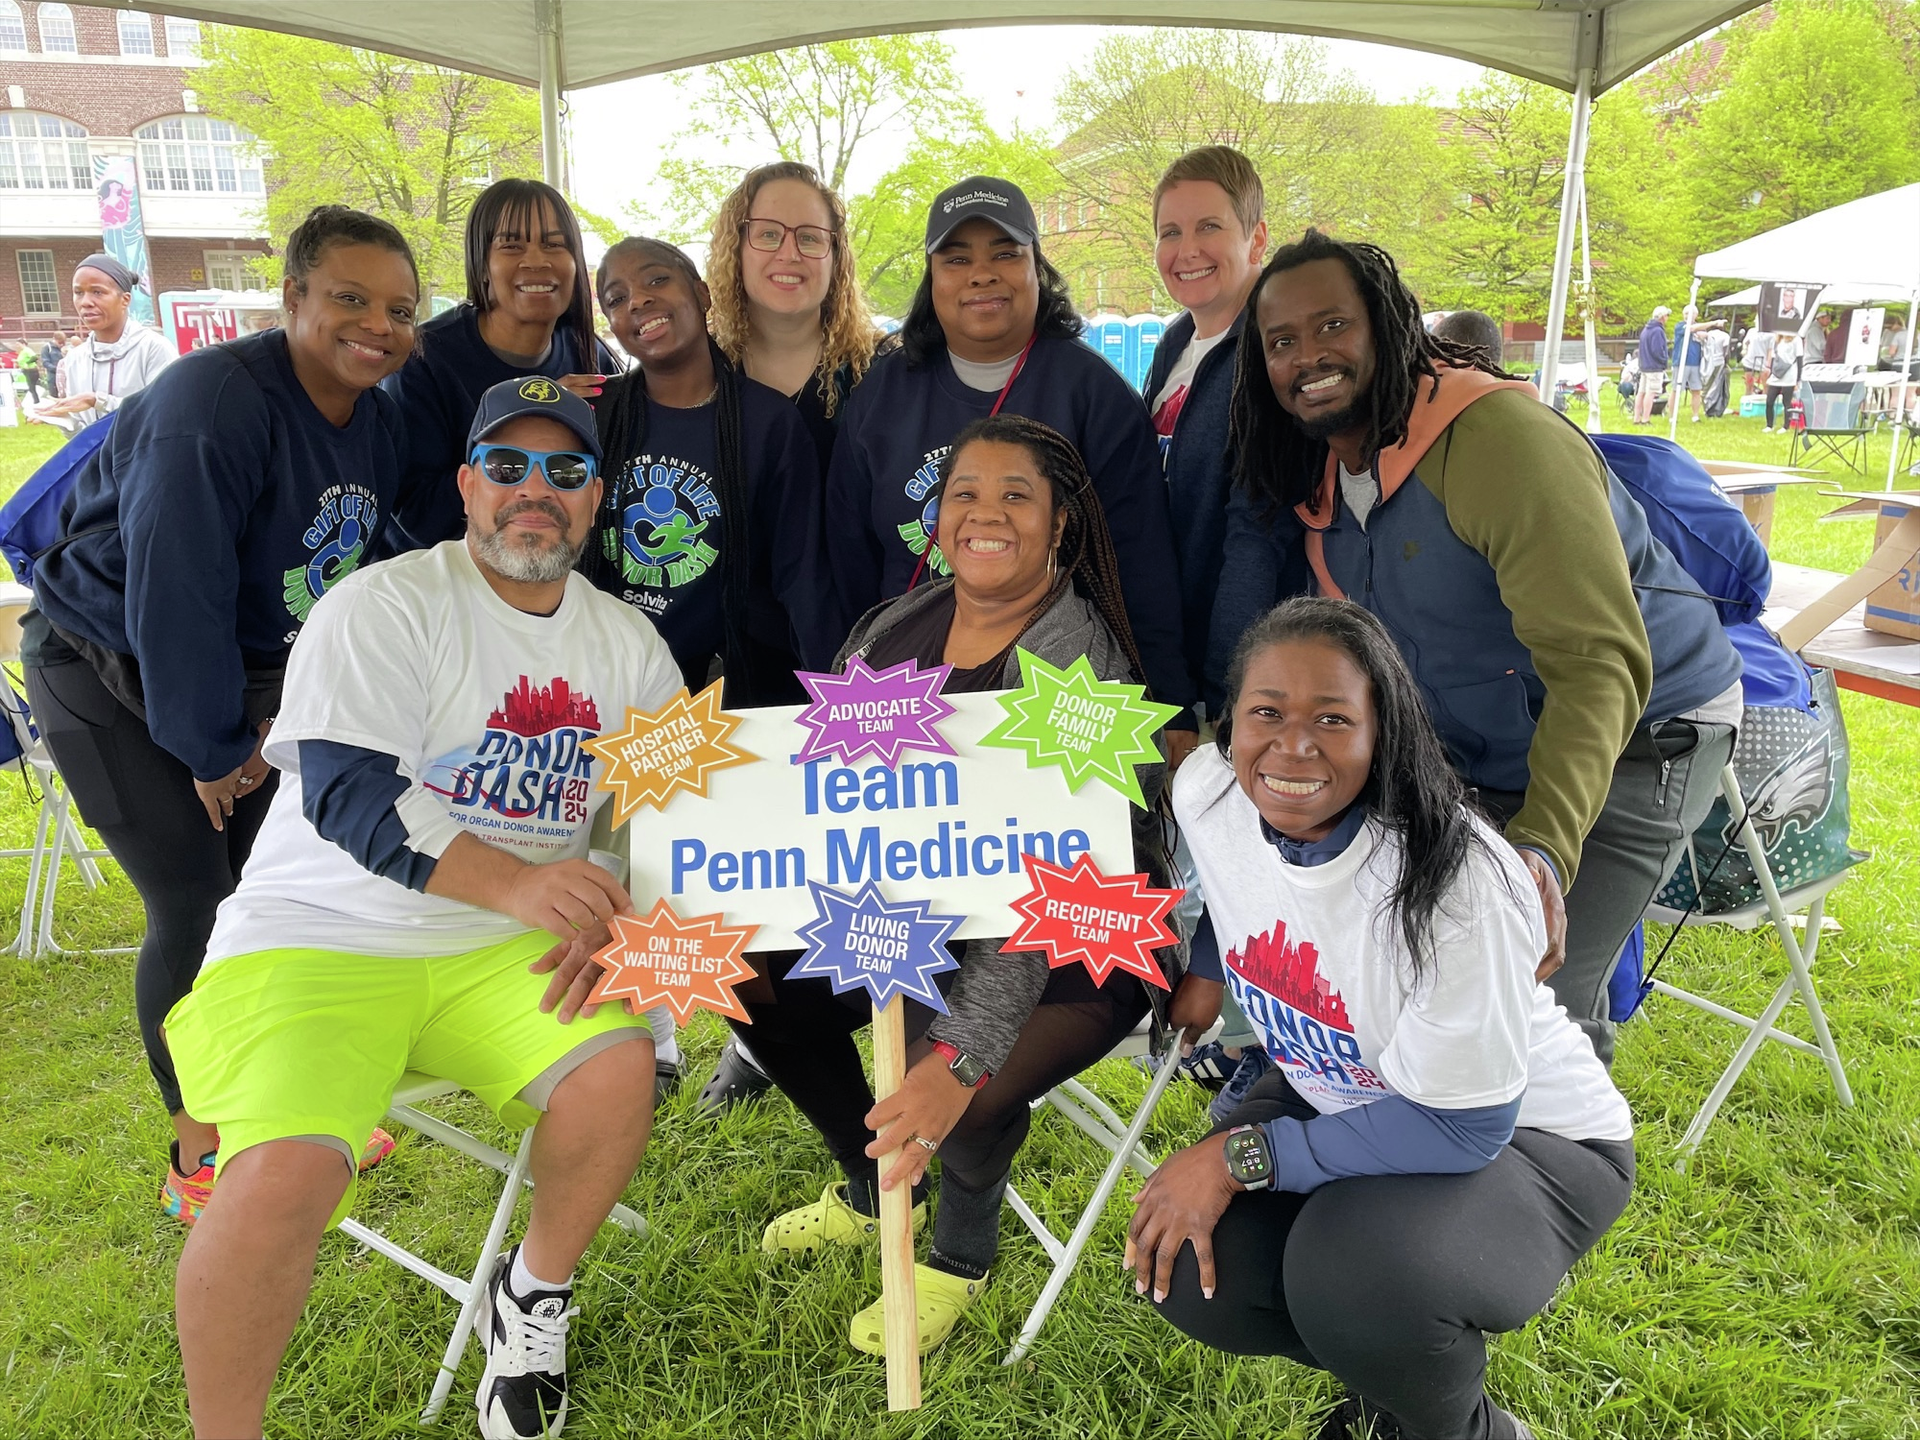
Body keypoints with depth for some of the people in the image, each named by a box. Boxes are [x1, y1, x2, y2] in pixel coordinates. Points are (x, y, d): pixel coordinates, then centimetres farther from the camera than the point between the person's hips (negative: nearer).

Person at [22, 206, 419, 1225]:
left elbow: (352, 585, 4)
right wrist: (214, 746, -19)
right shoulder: (215, 402, -27)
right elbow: (174, 591, -26)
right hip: (110, 673, -6)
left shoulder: (377, 423, -4)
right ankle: (199, 1160, 10)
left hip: (237, 665, 6)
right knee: (196, 908, -7)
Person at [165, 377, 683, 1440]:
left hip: (501, 950, 4)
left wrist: (610, 915, -10)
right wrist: (512, 881, -31)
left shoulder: (628, 645, 10)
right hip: (316, 940, -4)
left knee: (619, 1063, -23)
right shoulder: (383, 606, -6)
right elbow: (345, 791, -18)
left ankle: (531, 1294, 7)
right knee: (285, 1175, -27)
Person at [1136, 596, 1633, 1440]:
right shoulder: (1206, 792, -16)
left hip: (1525, 1136, -6)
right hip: (1335, 1097, 6)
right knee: (1188, 1272, -14)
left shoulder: (1451, 882, -34)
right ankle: (1389, 1364, 16)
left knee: (1353, 1274, -34)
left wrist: (1242, 1154, -26)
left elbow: (1464, 1127, -28)